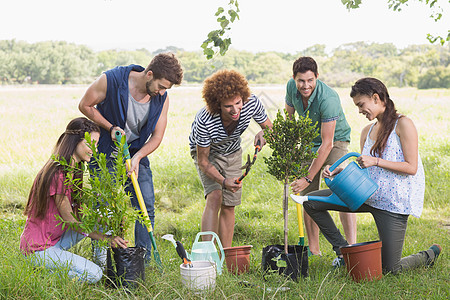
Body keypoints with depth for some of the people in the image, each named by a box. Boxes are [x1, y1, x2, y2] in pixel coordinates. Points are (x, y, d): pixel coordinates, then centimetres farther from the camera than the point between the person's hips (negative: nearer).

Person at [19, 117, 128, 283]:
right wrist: (106, 238, -24)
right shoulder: (57, 175, -24)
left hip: (55, 239, 9)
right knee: (93, 274, -18)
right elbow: (69, 220, -21)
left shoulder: (73, 170, 8)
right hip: (38, 249, -9)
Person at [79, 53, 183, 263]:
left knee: (146, 207, -3)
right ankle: (100, 260, 11)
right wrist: (110, 127, -18)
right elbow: (85, 106, -8)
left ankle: (143, 261, 9)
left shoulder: (162, 98, -10)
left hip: (137, 154, 3)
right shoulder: (111, 80, -22)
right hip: (105, 154, -3)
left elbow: (157, 136, -3)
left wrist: (137, 157, -20)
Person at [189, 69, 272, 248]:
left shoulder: (252, 103, -30)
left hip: (232, 153, 4)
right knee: (215, 196, -25)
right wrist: (223, 181, -43)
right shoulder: (205, 121, -40)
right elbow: (203, 161, -28)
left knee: (229, 205, 2)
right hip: (206, 152, -4)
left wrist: (263, 134, -34)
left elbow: (269, 128, -10)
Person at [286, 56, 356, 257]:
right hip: (309, 143, 6)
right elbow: (288, 115, 7)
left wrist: (308, 178, -32)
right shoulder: (291, 87, -14)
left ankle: (352, 247, -25)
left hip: (335, 141, -6)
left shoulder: (328, 99, -34)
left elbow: (327, 143, -32)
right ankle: (313, 249, 11)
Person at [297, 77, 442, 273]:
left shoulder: (403, 124, -10)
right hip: (368, 196, 7)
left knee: (390, 269, -3)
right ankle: (343, 250, 9)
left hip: (393, 202, -7)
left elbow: (411, 167, -15)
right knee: (311, 202, -2)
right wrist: (339, 171, -4)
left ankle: (430, 255, 28)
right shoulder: (367, 131, 11)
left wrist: (376, 161, -21)